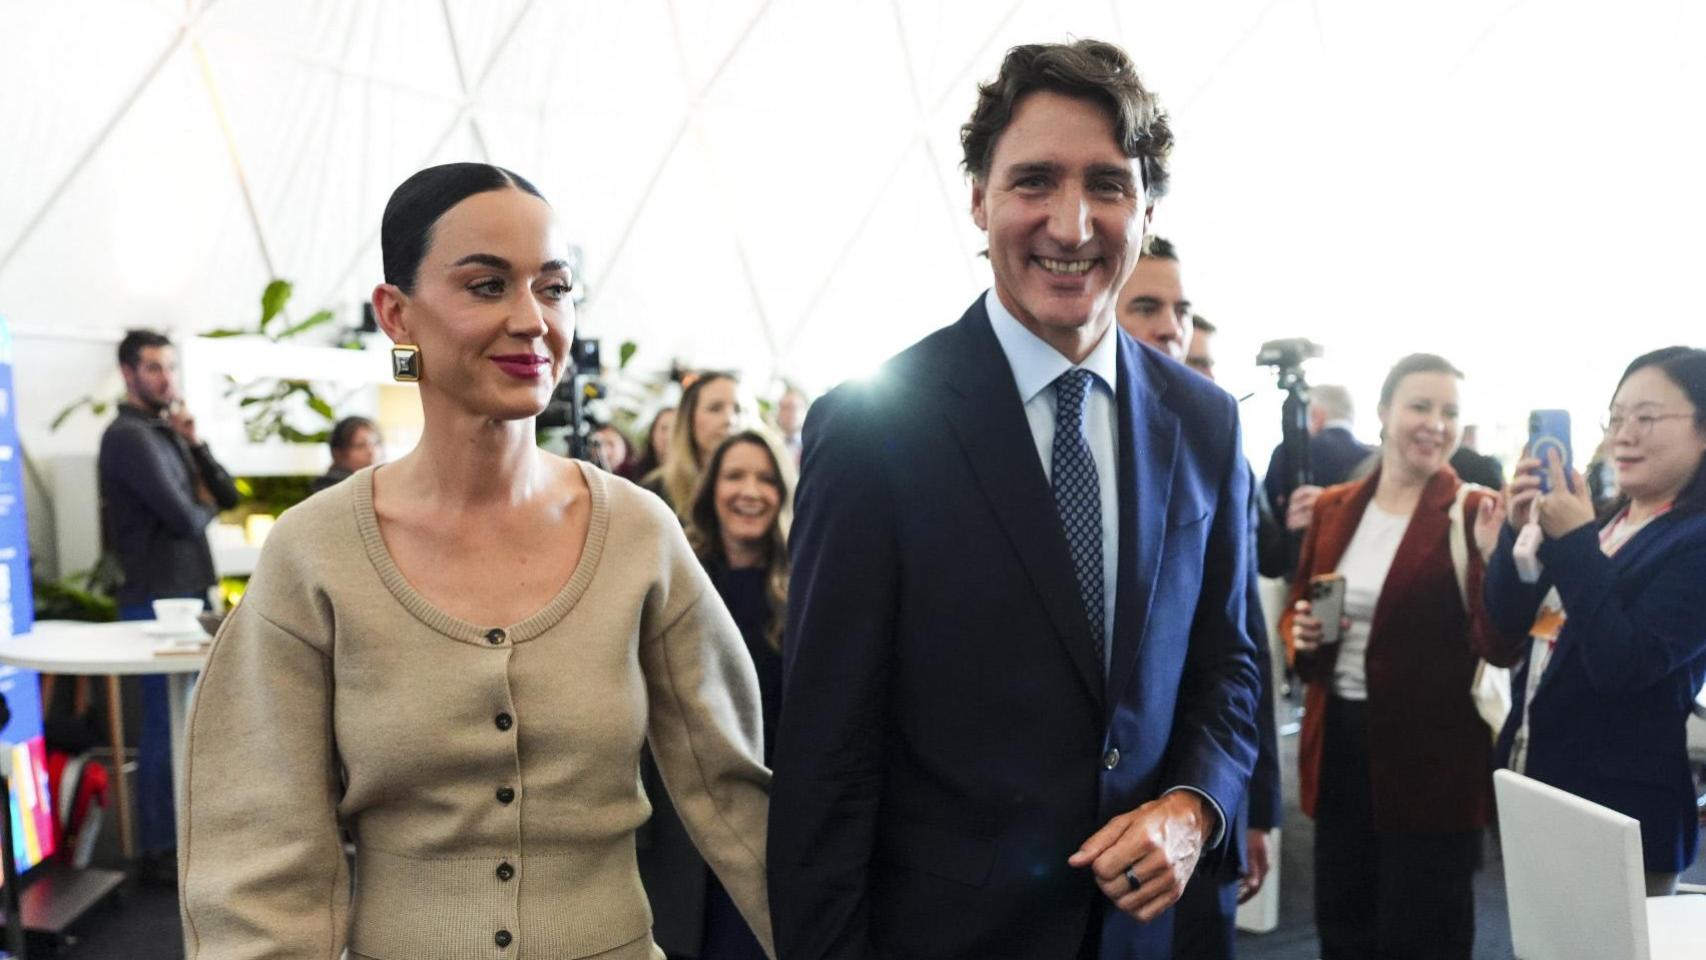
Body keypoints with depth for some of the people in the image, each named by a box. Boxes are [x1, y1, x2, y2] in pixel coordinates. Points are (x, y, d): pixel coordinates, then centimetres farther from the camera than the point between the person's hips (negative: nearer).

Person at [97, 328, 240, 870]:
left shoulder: (167, 433, 15)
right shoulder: (129, 436, -13)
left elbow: (227, 497, 9)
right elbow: (183, 517, -20)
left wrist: (196, 444, -5)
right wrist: (204, 510, 2)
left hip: (191, 595, 9)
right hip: (157, 601, -9)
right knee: (166, 727, -4)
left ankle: (184, 833, 25)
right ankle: (158, 851, 5)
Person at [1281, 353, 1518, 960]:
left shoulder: (1474, 514, -9)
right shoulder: (1333, 507, 6)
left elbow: (1500, 648, -17)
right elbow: (1296, 607, 16)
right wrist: (1300, 632, -7)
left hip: (1431, 758, -4)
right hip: (1338, 746, 5)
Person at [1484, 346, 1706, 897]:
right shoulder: (1606, 517, 7)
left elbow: (1622, 665, -25)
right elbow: (1510, 618, 4)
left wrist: (1573, 542, -26)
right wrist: (1518, 528, -12)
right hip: (1537, 789, 7)